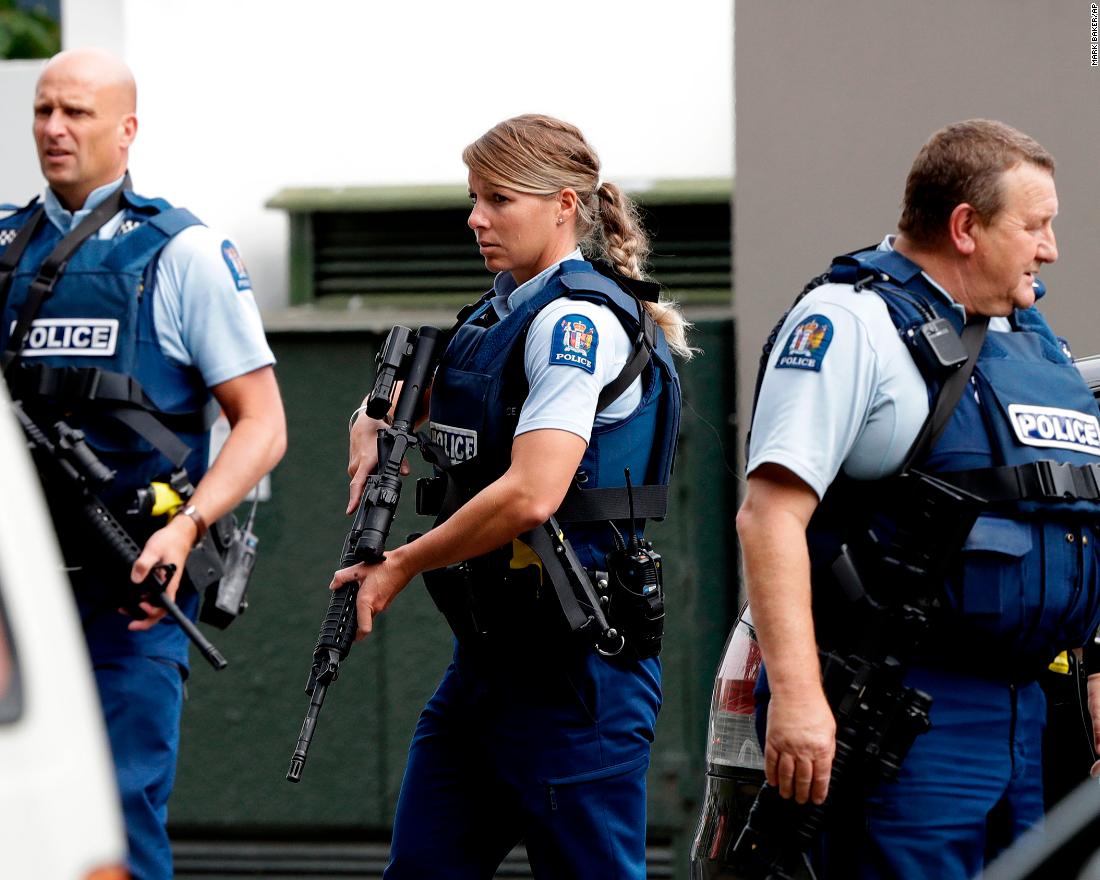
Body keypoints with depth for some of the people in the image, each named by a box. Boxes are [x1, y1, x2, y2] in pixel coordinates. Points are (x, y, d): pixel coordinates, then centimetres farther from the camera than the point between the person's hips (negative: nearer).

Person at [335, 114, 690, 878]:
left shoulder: (579, 319, -14)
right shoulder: (503, 310, 15)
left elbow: (531, 494, -25)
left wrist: (403, 565, -13)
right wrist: (374, 437, 8)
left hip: (573, 664, -10)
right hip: (490, 649, 10)